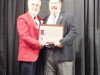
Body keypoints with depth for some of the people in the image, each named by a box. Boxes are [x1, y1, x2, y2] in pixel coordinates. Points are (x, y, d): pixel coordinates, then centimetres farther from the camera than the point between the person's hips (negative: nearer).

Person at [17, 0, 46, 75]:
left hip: (37, 54, 8)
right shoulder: (22, 18, -8)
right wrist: (38, 43, -20)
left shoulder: (40, 19, 17)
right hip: (27, 54, -8)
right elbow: (24, 36, -18)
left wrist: (44, 42, -1)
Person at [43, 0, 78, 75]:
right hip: (48, 54, 5)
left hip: (63, 54, -5)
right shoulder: (46, 19, 20)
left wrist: (62, 42, -19)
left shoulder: (69, 16, 3)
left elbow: (74, 32, -9)